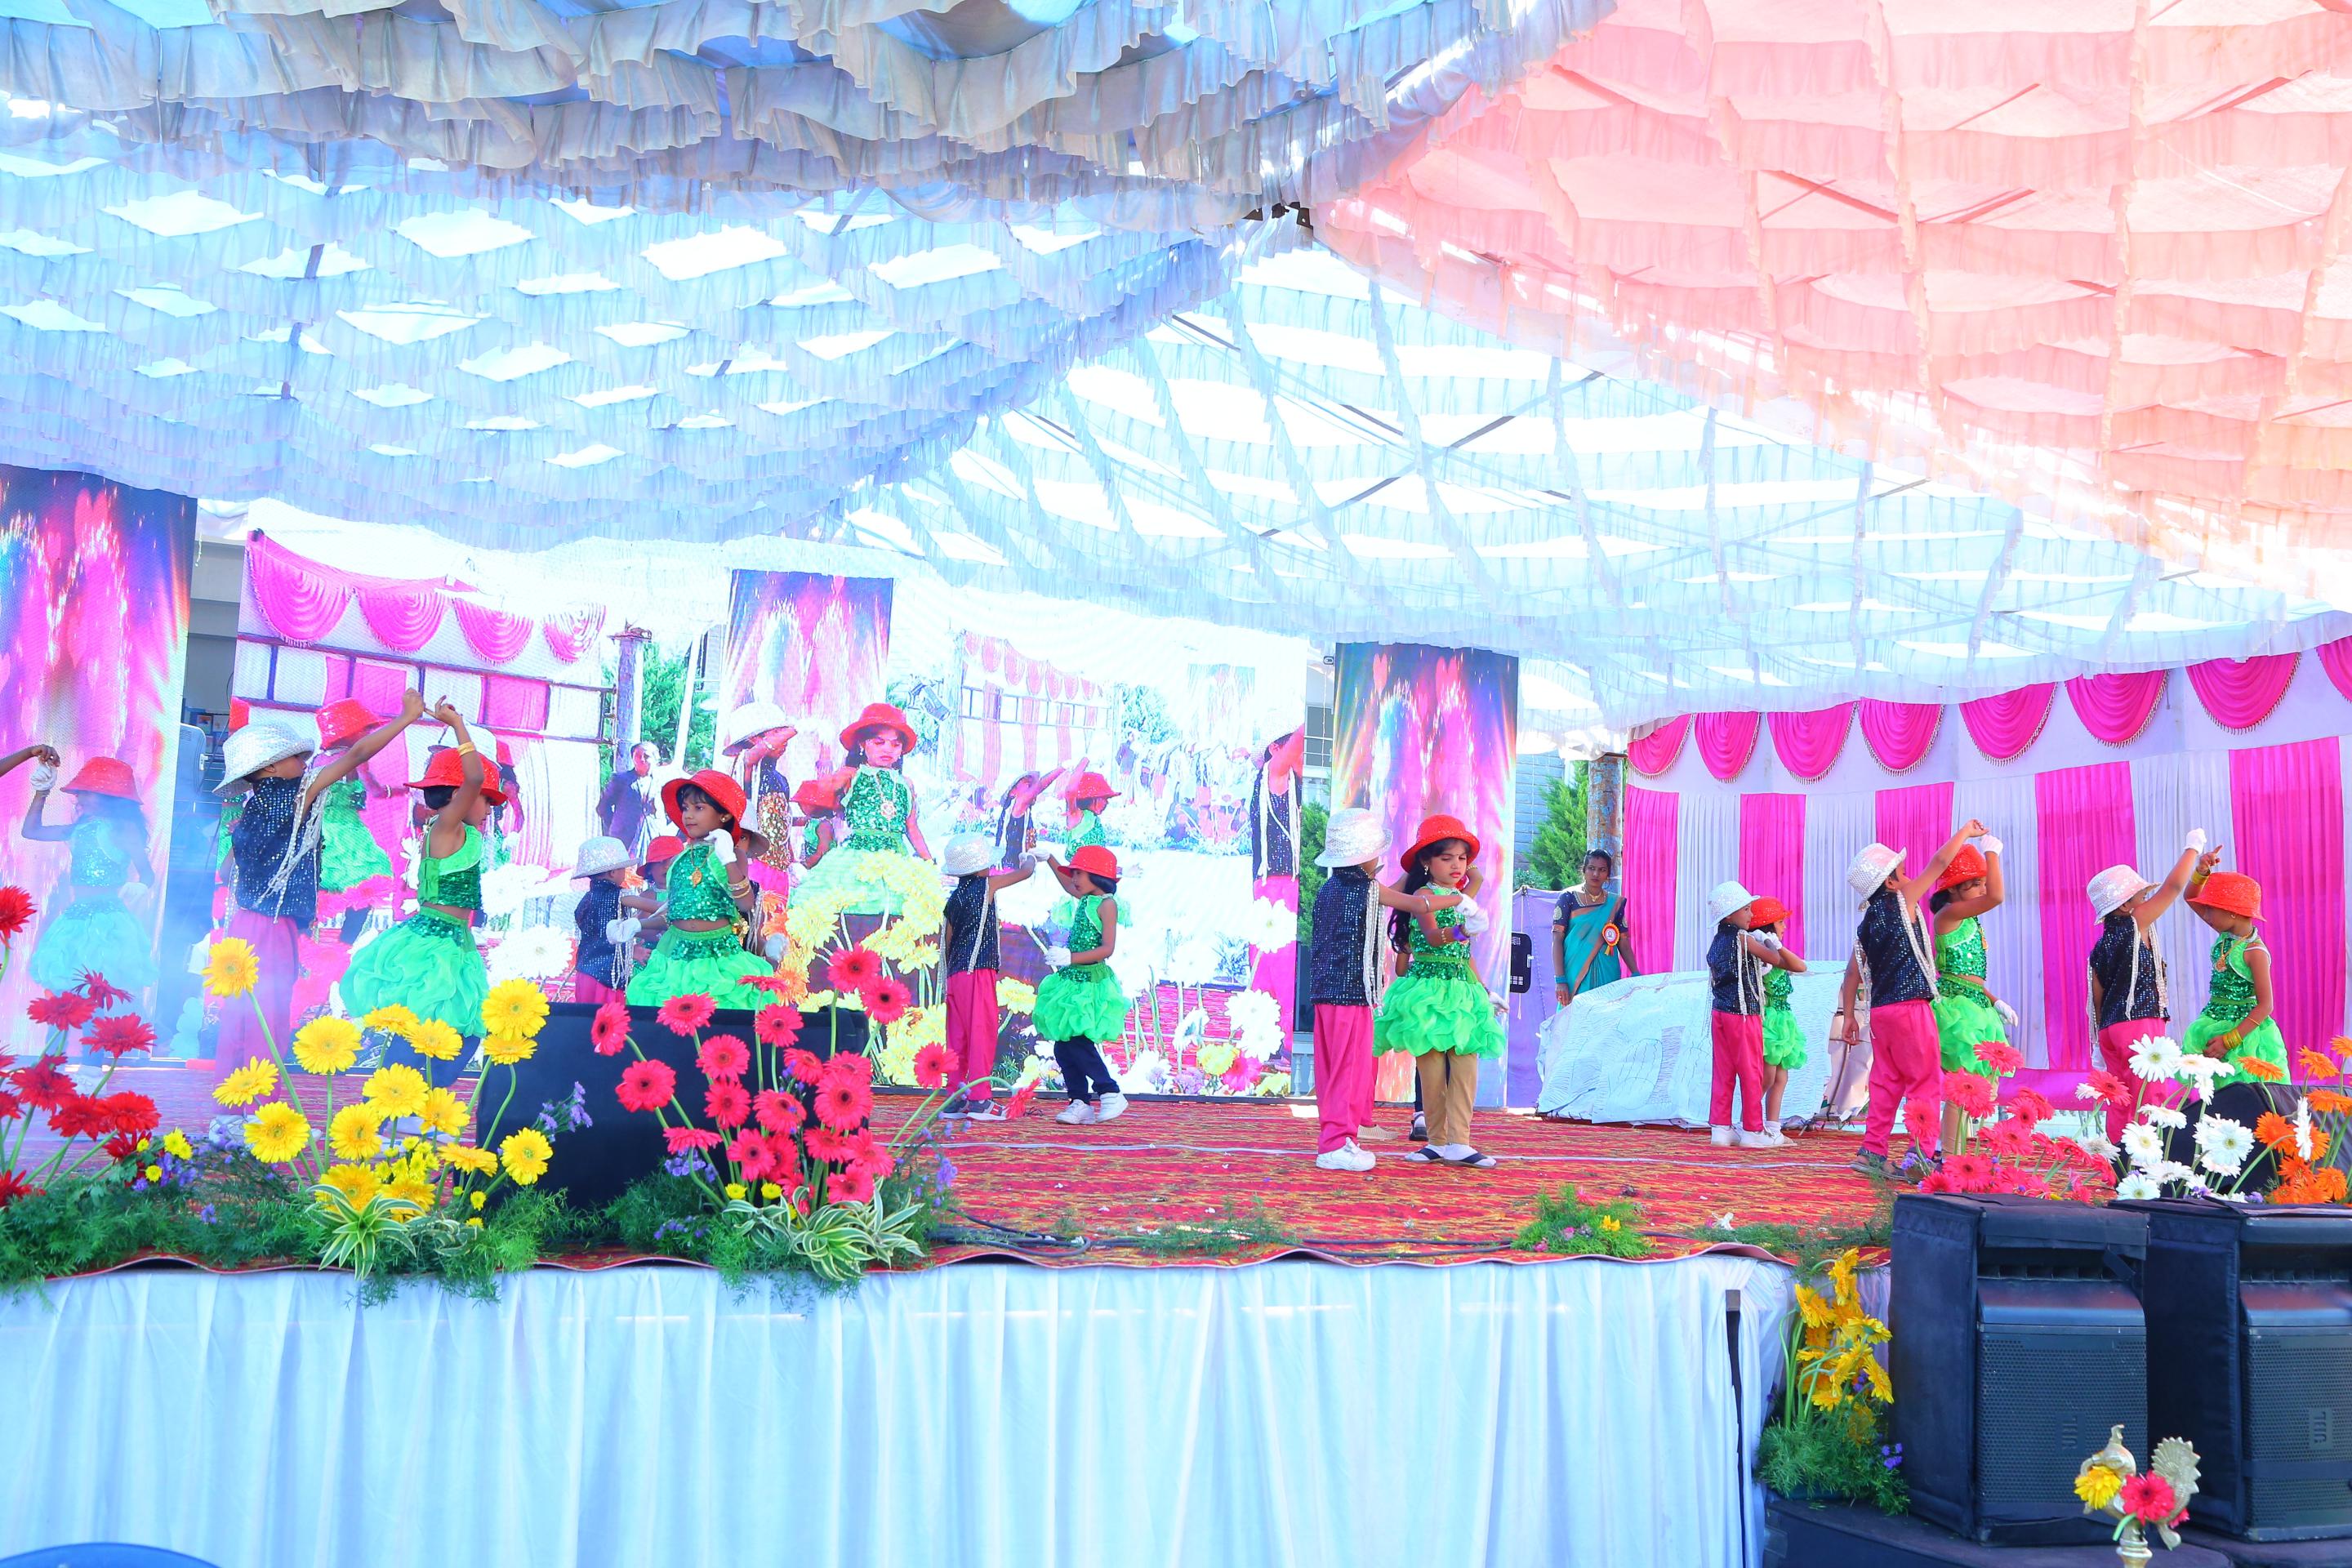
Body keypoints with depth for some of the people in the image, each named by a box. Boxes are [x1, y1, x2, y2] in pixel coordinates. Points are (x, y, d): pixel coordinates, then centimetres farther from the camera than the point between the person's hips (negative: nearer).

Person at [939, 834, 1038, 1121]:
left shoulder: (952, 900, 14)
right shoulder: (986, 885, -3)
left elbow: (946, 943, 15)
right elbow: (1025, 872, 7)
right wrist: (1029, 859, 29)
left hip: (955, 975, 8)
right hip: (978, 972, -7)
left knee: (959, 1036, 10)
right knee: (982, 1031, -7)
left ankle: (957, 1098, 13)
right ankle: (979, 1099, -9)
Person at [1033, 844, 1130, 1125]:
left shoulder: (1107, 904, -12)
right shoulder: (1085, 899, 13)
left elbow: (1107, 948, -19)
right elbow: (1067, 885, 37)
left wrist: (1070, 958, -25)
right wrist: (1048, 859, 38)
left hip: (1092, 981, -9)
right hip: (1072, 980, 9)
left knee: (1076, 1043, -14)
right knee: (1063, 1047, 5)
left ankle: (1111, 1093, -4)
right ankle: (1080, 1101, 10)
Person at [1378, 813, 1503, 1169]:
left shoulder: (1462, 897, 15)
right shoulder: (1422, 895, -8)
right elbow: (1432, 937, -26)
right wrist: (1458, 933, -40)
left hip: (1462, 987, 6)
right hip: (1429, 985, -6)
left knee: (1466, 1063, -4)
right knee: (1431, 1065, -3)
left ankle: (1458, 1143, -6)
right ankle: (1437, 1142, 5)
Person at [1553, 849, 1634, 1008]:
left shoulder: (1615, 902, 10)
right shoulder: (1569, 898, 1)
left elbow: (1623, 943, 10)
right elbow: (1557, 939, -5)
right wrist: (1560, 980, -13)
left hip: (1607, 974, 3)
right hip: (1575, 971, -2)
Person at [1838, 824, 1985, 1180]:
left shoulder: (1867, 923, 12)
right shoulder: (1902, 902, -6)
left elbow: (1853, 972, 13)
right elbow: (1939, 862, -3)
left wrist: (1848, 1014, 18)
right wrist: (1965, 831, 10)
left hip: (1880, 1011, 7)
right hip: (1910, 1007, -7)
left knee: (1886, 1084, 11)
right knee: (1926, 1083, -1)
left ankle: (1873, 1152, 9)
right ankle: (1923, 1156, -3)